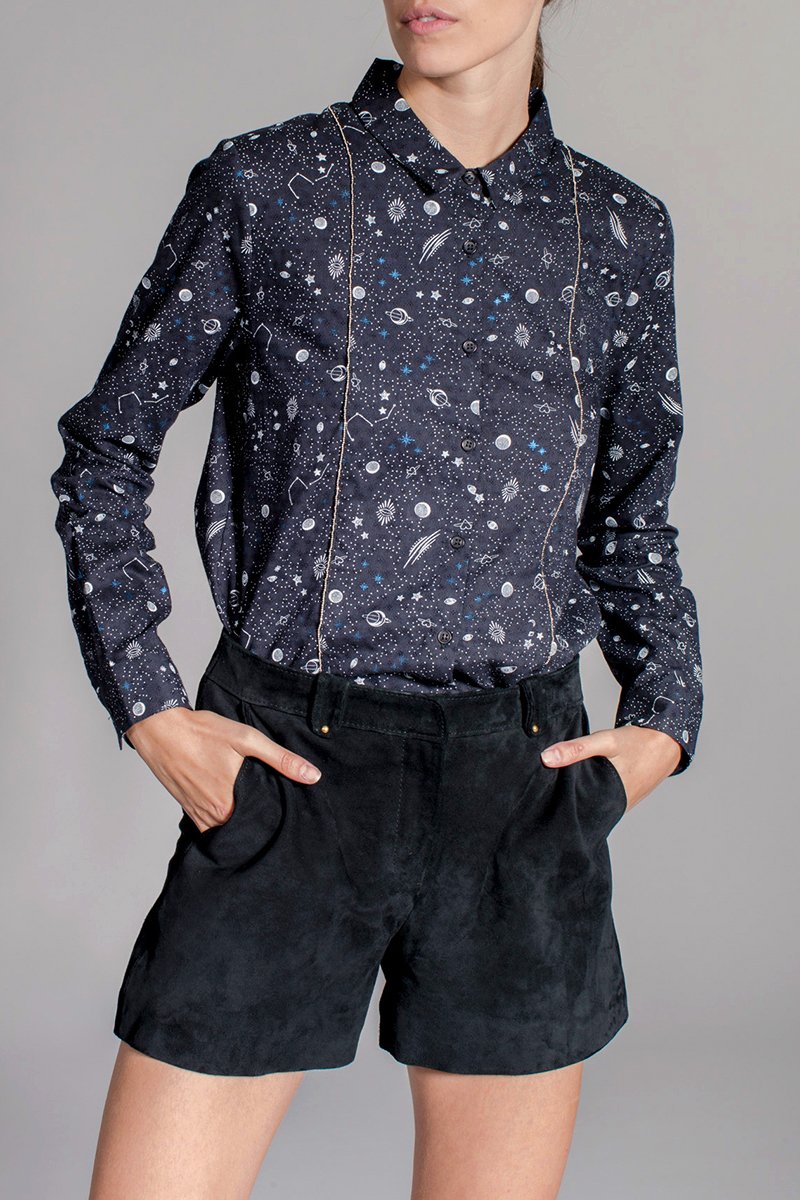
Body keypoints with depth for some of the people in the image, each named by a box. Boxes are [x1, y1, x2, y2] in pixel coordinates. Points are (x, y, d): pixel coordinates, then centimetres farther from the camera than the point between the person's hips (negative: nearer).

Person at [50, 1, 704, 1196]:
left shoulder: (620, 231, 7)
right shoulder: (262, 187, -1)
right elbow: (106, 448, 6)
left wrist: (664, 722, 2)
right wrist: (146, 707, -3)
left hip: (523, 789, 2)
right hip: (284, 780, -2)